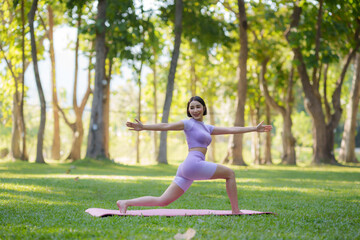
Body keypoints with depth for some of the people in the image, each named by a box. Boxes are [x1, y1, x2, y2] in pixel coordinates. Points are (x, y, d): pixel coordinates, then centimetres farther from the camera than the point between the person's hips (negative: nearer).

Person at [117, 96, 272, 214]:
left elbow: (230, 130, 28)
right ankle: (235, 211, 4)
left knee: (162, 201, 2)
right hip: (193, 163, -8)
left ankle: (125, 203, -1)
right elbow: (165, 126, -7)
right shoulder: (188, 123, 3)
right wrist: (143, 127, -19)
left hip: (188, 171, 8)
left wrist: (254, 129, 28)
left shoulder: (207, 128, 26)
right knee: (230, 173, 1)